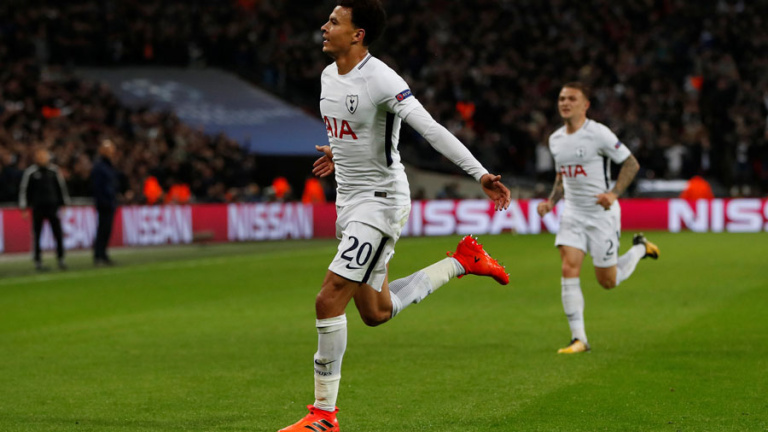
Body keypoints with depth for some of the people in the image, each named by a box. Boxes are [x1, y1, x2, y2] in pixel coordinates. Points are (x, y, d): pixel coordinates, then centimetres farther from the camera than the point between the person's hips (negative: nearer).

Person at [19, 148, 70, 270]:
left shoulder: (54, 170, 5)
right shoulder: (30, 172, -2)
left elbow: (61, 187, 14)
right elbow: (23, 190, 2)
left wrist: (65, 204, 14)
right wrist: (24, 208, -1)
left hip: (53, 206, 2)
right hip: (37, 208, -2)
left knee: (58, 234, -3)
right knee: (36, 236, 3)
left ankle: (61, 259, 3)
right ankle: (37, 261, 10)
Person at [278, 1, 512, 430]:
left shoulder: (381, 81, -20)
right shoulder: (329, 76, 6)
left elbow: (432, 130, -26)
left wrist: (481, 174, -32)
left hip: (381, 200, -9)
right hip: (349, 199, 9)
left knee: (330, 301, -14)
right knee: (376, 312, 16)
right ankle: (463, 261, 31)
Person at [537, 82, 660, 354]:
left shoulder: (598, 134, -13)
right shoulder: (555, 140, 7)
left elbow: (631, 164, -8)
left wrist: (614, 194, -21)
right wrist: (551, 201, 5)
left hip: (602, 214, -5)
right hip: (572, 214, 5)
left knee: (608, 281, 3)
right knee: (569, 270, -13)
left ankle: (639, 248, 33)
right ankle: (579, 339, -9)